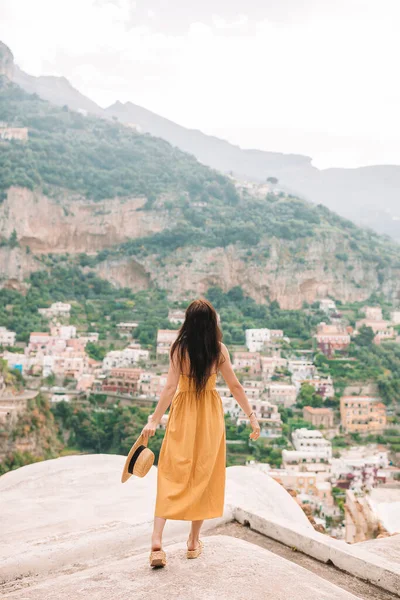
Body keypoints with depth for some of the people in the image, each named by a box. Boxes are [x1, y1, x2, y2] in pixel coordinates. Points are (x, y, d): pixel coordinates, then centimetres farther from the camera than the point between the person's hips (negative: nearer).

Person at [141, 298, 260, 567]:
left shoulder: (179, 348, -11)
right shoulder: (219, 349, -7)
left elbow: (171, 387, -13)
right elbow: (235, 386, -4)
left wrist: (154, 419, -8)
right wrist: (252, 416, 5)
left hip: (183, 414, -1)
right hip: (210, 414, 1)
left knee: (171, 476, 5)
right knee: (204, 475, 14)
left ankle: (157, 541, -5)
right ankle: (194, 541, 23)